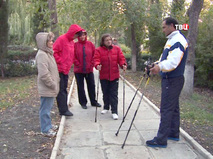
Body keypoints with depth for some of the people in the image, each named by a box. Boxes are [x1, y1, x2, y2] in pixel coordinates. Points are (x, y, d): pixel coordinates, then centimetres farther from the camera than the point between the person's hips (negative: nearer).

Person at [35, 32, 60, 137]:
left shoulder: (48, 53, 13)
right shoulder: (42, 55, -19)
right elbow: (44, 74, -25)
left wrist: (55, 83, 14)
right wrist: (53, 85, -16)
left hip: (51, 88, 10)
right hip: (46, 89, -10)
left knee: (48, 107, 20)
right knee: (45, 109, 1)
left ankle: (48, 125, 34)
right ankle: (45, 130, 12)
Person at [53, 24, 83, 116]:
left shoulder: (72, 42, 13)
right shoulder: (62, 39, -11)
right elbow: (54, 52, -16)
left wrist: (69, 65, 10)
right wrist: (61, 63, -18)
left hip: (66, 70, 8)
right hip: (59, 69, -8)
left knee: (64, 89, 13)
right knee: (61, 90, -3)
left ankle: (64, 109, 21)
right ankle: (63, 110, 3)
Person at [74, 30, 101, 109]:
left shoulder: (90, 44, 1)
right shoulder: (75, 45, -5)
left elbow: (94, 55, 4)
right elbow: (73, 57, -5)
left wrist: (91, 64, -4)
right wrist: (78, 64, -10)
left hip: (89, 70, 2)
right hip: (79, 70, -2)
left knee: (92, 86, 11)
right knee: (80, 87, 7)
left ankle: (93, 102, 25)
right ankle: (83, 102, 20)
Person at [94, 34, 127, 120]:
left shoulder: (117, 49, 4)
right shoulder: (99, 50, -1)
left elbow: (121, 58, 2)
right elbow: (96, 59, -10)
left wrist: (123, 64, -18)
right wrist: (97, 65, -31)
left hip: (114, 75, 0)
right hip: (104, 75, 0)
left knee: (114, 94, -2)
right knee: (105, 93, 14)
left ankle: (114, 111, 1)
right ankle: (106, 107, 35)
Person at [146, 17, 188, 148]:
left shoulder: (178, 40, -16)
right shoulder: (172, 39, 17)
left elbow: (173, 62, -28)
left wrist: (160, 67, -42)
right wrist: (156, 64, 9)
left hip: (173, 80, -10)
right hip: (170, 79, 10)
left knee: (166, 109, -8)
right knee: (173, 107, 16)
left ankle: (161, 140, -3)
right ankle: (174, 133, 28)